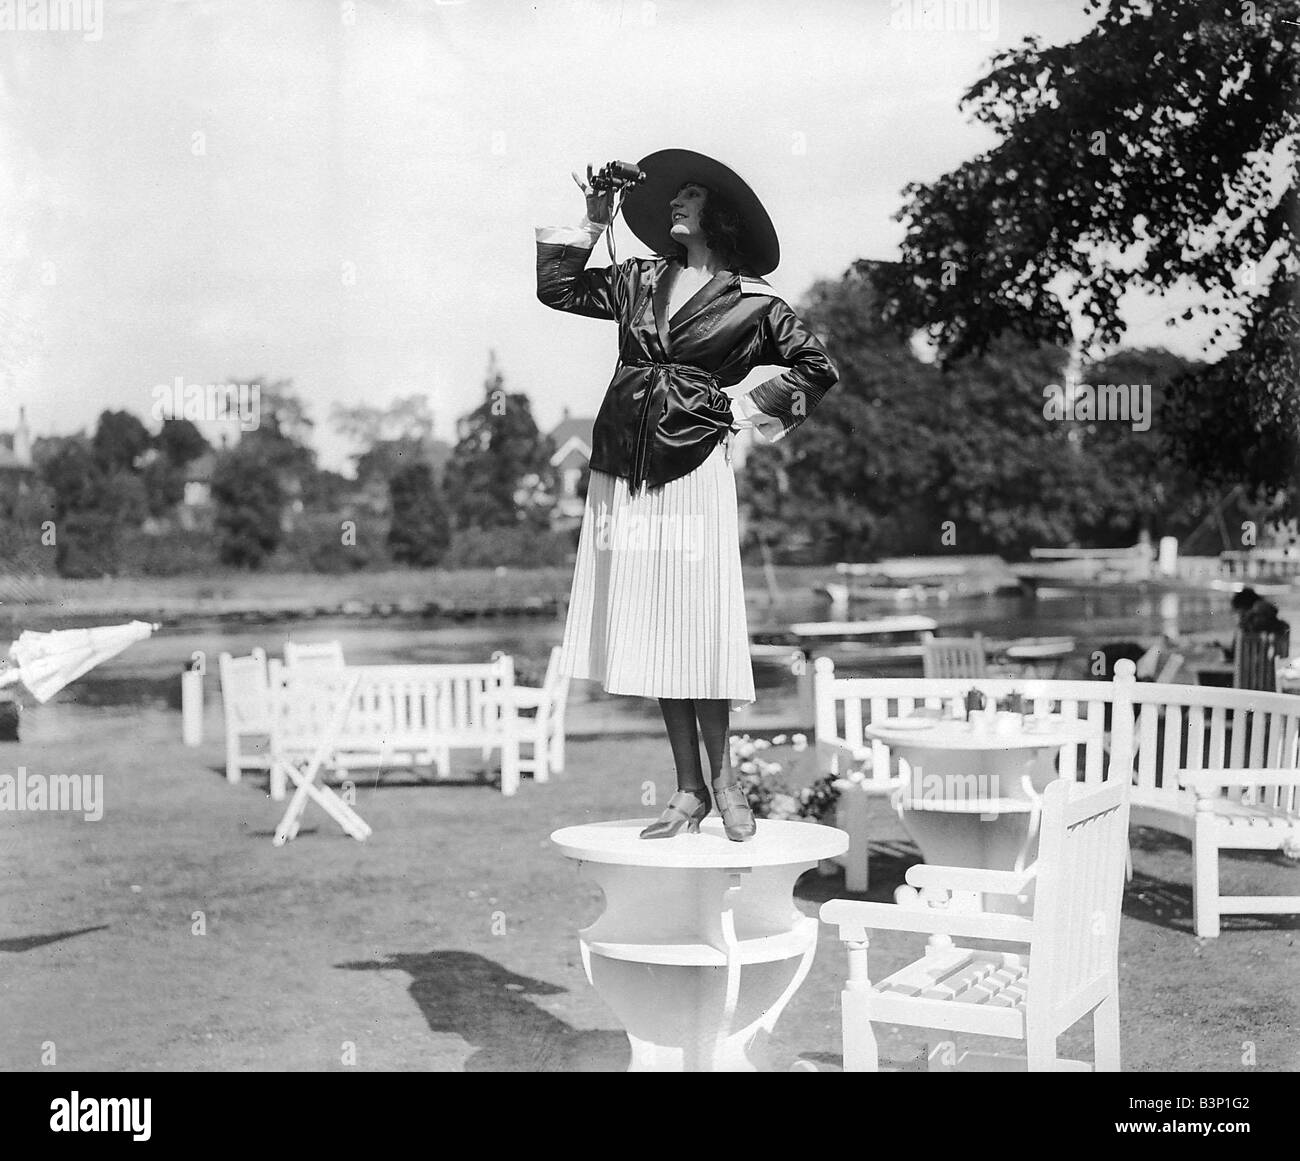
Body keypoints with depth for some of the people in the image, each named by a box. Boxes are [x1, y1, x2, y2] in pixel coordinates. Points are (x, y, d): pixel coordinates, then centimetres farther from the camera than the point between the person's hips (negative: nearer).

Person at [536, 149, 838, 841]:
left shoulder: (750, 300, 3)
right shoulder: (639, 281, 14)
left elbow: (818, 367, 9)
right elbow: (557, 288, 18)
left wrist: (751, 410, 2)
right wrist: (592, 223, 13)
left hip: (692, 467, -4)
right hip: (622, 469, 5)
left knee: (695, 625, -6)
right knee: (650, 629, 3)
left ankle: (722, 781, 8)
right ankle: (689, 792, 10)